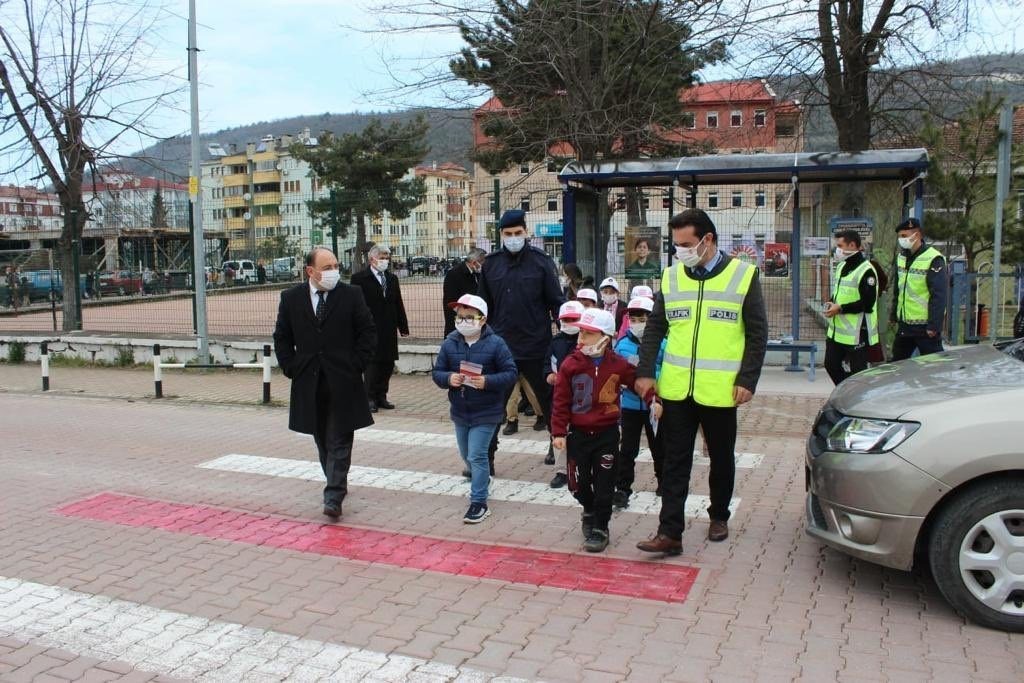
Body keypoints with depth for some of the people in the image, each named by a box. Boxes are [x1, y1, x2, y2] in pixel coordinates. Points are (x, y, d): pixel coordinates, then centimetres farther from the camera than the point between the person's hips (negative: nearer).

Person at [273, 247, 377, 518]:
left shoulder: (351, 295, -3)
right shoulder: (291, 298, 3)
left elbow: (368, 332, 0)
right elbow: (282, 338, 10)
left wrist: (356, 366, -6)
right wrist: (291, 369, 1)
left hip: (343, 382, -3)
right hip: (309, 382, 3)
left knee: (339, 442, -3)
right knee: (323, 440, 14)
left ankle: (333, 497, -3)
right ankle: (337, 484, 31)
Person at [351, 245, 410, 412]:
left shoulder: (392, 278, 14)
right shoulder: (359, 278, -3)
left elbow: (398, 304, 14)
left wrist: (403, 327, 10)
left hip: (389, 331, 6)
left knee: (387, 364, 8)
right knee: (372, 363, -1)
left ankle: (381, 397, 18)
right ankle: (370, 399, 7)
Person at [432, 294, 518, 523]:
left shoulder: (495, 343, -13)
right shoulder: (449, 343, -3)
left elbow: (511, 373, -12)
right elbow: (437, 373, 1)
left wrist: (487, 381, -27)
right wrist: (448, 378, -22)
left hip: (486, 413, -5)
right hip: (460, 411, 5)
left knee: (476, 456, -8)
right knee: (466, 455, 21)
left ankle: (479, 502, 2)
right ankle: (482, 479, 49)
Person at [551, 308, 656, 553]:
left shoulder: (618, 365, -5)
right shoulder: (570, 364, -7)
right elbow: (560, 401, -5)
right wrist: (559, 432, -8)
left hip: (607, 433, 0)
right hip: (578, 433, 1)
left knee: (604, 484, 2)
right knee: (577, 483, 9)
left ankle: (600, 528, 16)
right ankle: (590, 511, 38)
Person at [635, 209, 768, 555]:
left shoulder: (743, 275, -3)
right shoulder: (671, 277, 5)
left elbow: (757, 335, -2)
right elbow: (654, 329, 10)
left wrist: (747, 380, -8)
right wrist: (646, 372, 2)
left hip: (720, 391, -2)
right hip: (676, 389, 2)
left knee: (722, 458, 14)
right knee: (674, 461, 3)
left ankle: (718, 516, 34)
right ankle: (670, 532, 7)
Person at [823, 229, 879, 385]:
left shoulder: (866, 270, -16)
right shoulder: (841, 266, 13)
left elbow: (868, 303, -21)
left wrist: (840, 308, -20)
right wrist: (831, 304, 3)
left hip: (856, 334, -9)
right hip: (836, 331, 9)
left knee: (857, 372, 1)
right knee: (831, 365, 15)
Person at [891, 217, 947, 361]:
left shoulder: (933, 260, -15)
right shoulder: (901, 257, 10)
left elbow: (939, 296, -18)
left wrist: (934, 326, -21)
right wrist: (895, 316, 17)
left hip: (925, 327, -8)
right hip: (904, 325, 8)